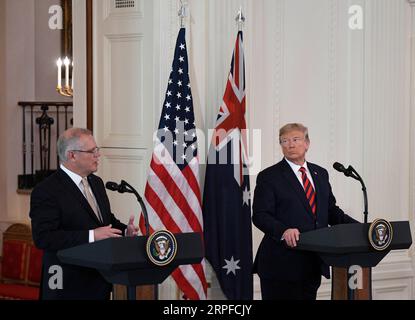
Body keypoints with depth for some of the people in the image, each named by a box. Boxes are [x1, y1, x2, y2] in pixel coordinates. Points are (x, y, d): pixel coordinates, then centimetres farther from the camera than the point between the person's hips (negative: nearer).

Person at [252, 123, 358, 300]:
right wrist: (283, 231, -28)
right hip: (282, 264, -5)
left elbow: (331, 210, 18)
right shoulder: (268, 177, -2)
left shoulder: (320, 174, 16)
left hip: (314, 263, 5)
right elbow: (260, 216, -10)